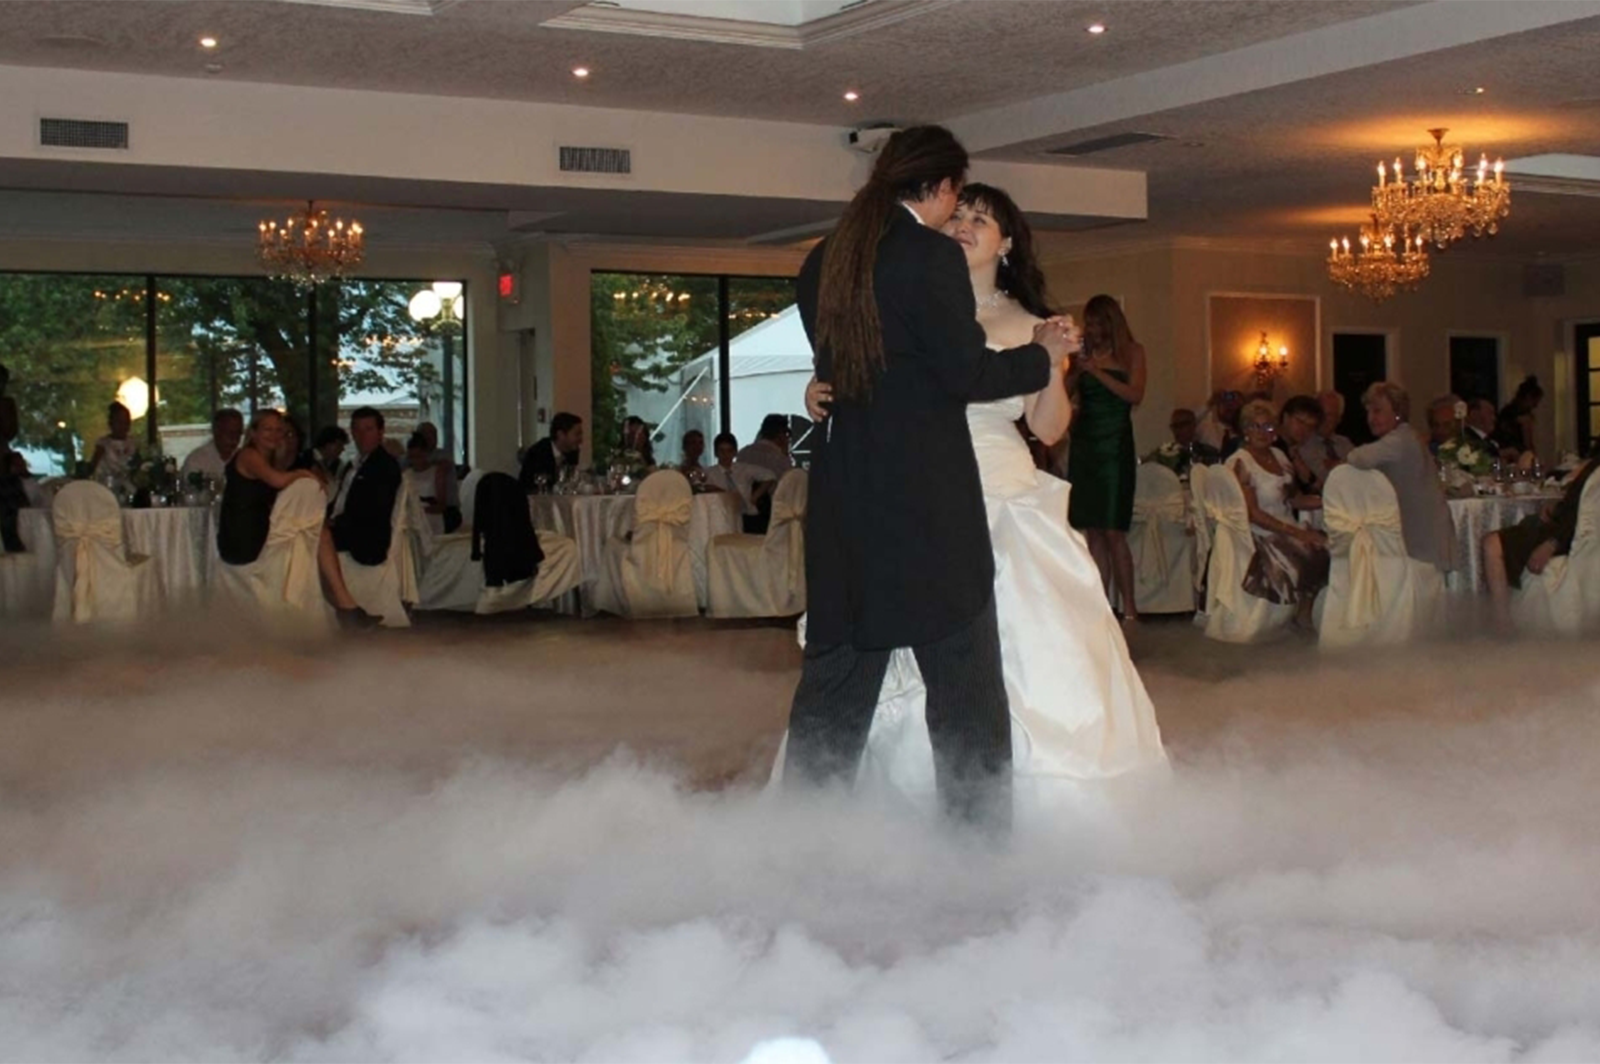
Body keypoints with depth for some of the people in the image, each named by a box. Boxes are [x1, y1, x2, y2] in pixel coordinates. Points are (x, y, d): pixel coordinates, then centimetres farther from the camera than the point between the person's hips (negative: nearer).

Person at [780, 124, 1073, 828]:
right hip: (927, 498, -7)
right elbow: (969, 374, -12)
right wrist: (1042, 353, 4)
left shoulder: (823, 262, 10)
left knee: (837, 674, 12)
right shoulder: (932, 256, -11)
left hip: (844, 497, 7)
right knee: (964, 688, 3)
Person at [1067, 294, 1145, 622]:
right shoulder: (1083, 354, 10)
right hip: (1083, 443, 4)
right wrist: (1076, 369, -11)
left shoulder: (1131, 352, 3)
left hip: (1115, 445, -4)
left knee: (1113, 532, -10)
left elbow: (1135, 394, -9)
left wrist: (1096, 370, -14)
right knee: (1092, 531, 1)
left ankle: (1128, 607, -6)